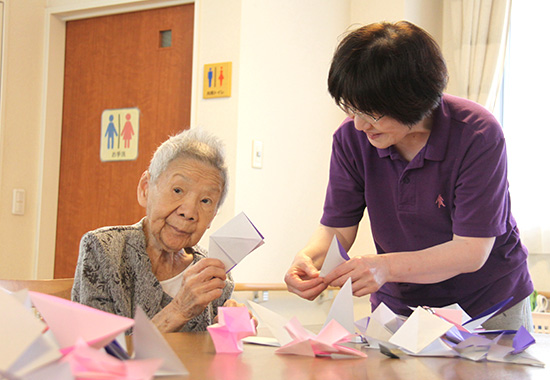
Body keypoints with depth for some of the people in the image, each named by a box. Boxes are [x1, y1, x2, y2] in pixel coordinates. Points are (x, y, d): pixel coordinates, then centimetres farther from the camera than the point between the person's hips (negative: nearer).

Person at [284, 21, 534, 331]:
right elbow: (337, 227, -3)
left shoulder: (479, 134, -19)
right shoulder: (351, 137, -7)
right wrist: (309, 259, -25)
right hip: (397, 308, 3)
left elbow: (472, 250, -22)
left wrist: (386, 267, -34)